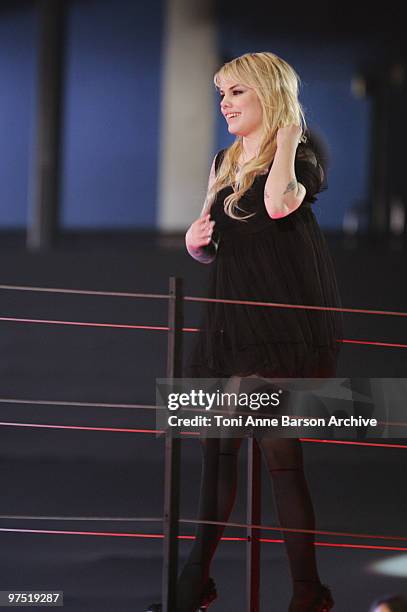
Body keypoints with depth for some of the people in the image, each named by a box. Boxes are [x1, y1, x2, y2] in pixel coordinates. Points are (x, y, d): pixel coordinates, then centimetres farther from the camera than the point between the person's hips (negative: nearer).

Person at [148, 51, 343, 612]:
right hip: (231, 318, 7)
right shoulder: (224, 164, 15)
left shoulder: (300, 155, -6)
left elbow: (279, 204, -29)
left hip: (283, 322, -7)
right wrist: (197, 242, 2)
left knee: (278, 449, -10)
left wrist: (286, 139, -15)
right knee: (217, 446, 9)